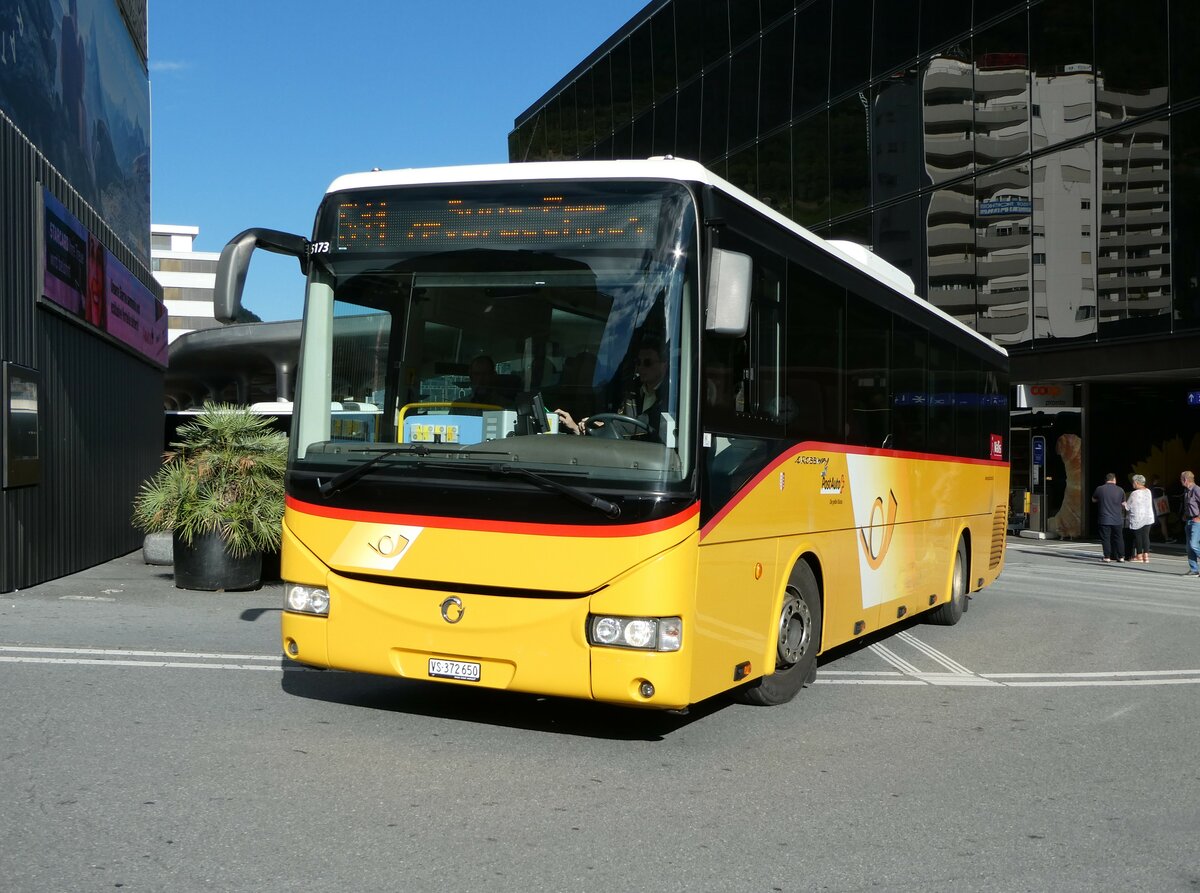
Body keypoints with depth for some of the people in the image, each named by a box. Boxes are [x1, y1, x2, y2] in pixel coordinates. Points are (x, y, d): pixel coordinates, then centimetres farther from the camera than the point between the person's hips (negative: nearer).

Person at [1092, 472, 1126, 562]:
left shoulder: (1099, 489, -5)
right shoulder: (1120, 490, -1)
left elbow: (1093, 500, 12)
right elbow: (1124, 504, 7)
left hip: (1104, 519, -2)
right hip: (1117, 519, 2)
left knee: (1105, 538, 2)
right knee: (1118, 538, 11)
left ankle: (1107, 557, -2)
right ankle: (1121, 557, 11)